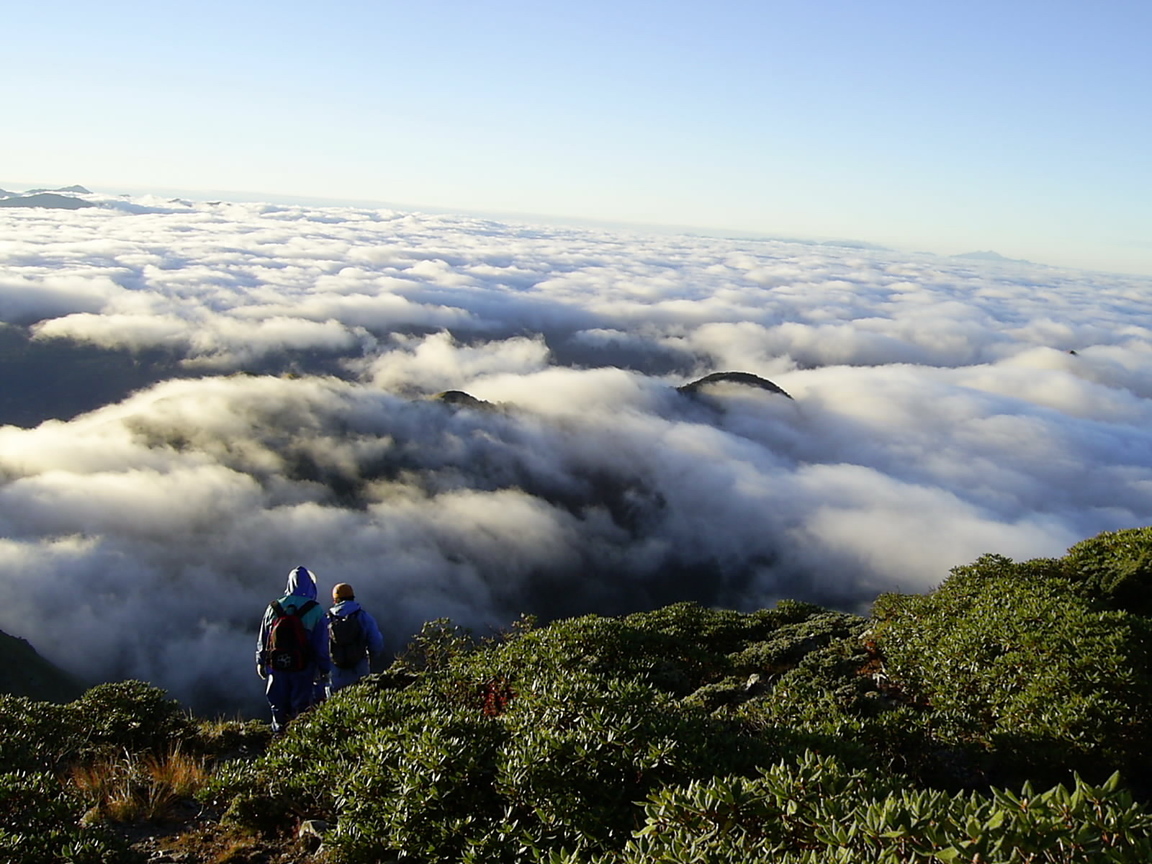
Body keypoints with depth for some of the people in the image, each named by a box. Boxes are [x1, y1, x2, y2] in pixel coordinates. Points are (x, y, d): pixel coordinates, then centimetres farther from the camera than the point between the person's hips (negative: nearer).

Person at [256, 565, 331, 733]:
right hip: (303, 668, -3)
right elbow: (322, 644, -6)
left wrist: (260, 663, 20)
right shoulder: (315, 611, -8)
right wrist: (324, 669, 3)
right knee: (301, 709, 4)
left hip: (277, 667, 3)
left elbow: (262, 640, 9)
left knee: (278, 708, 13)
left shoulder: (273, 608, 2)